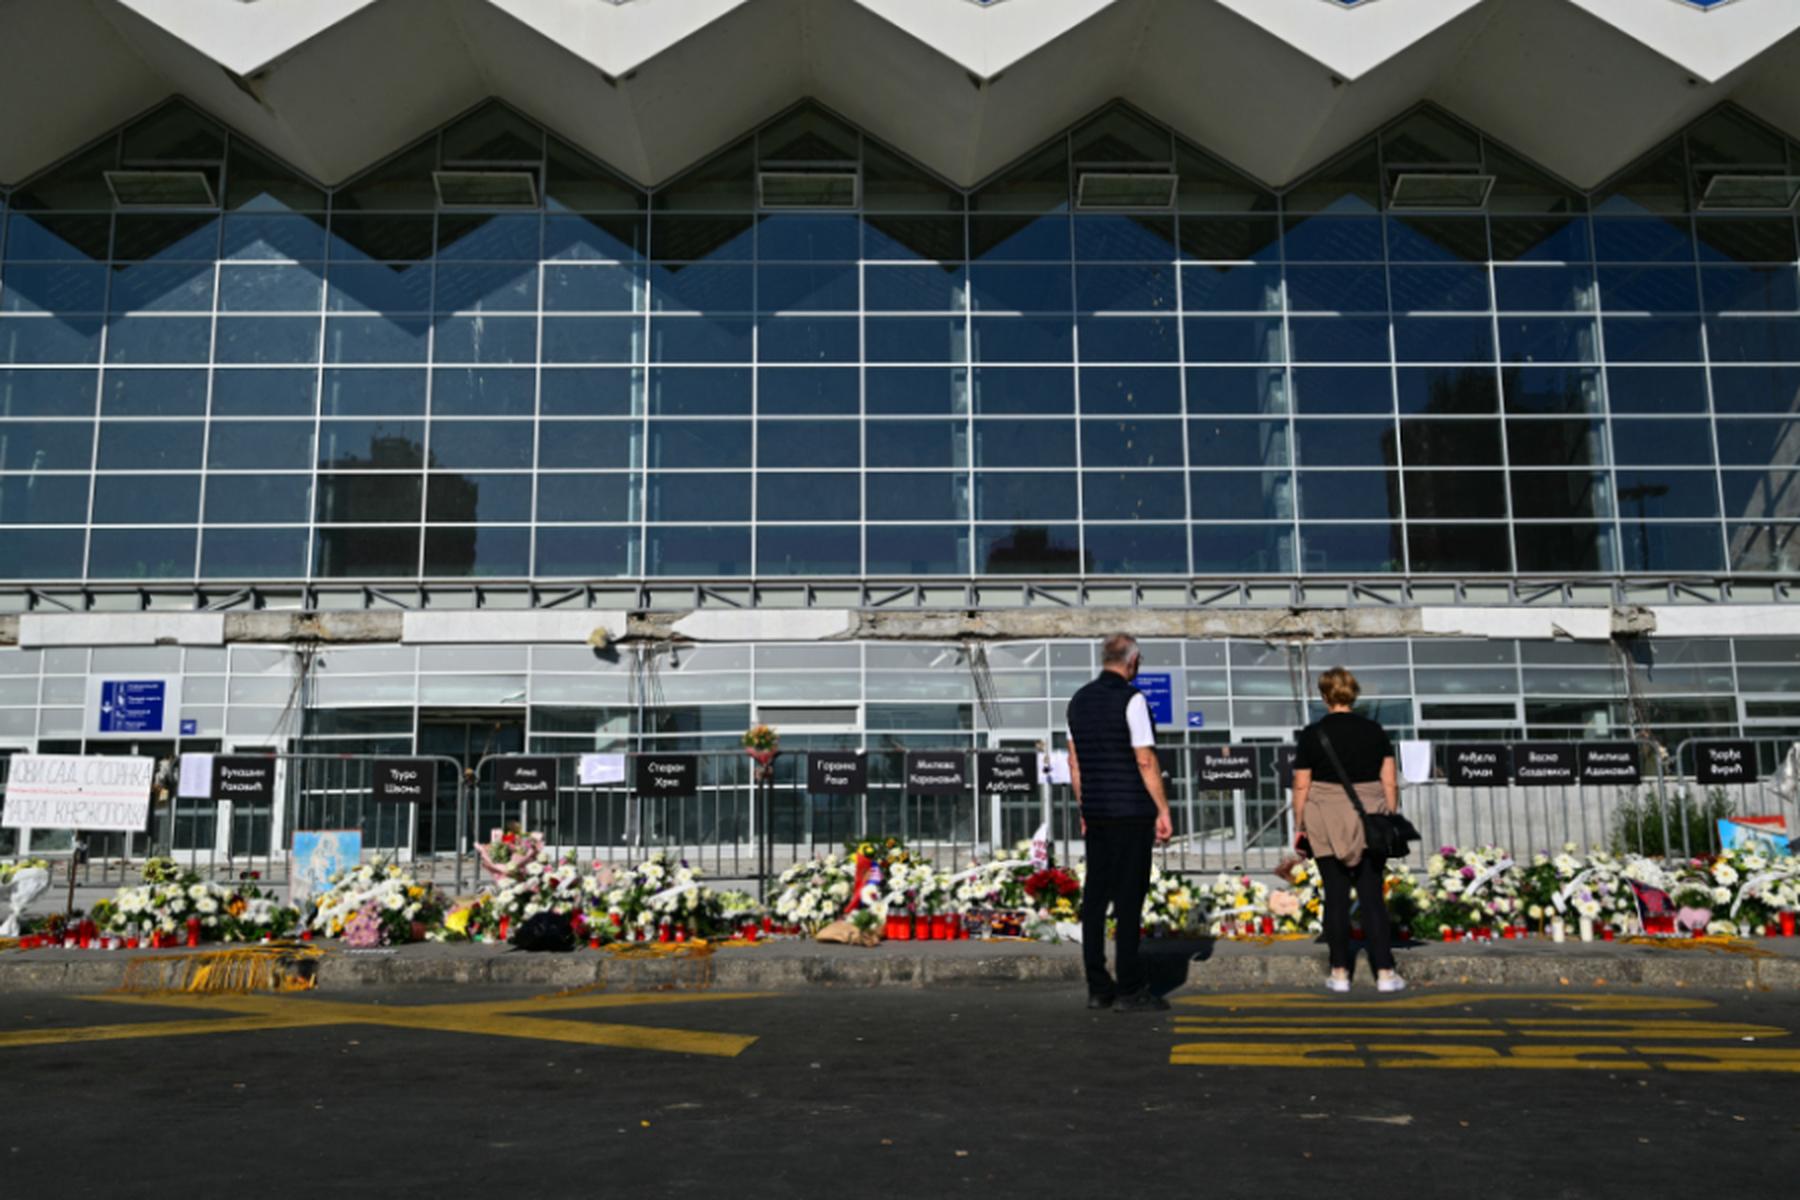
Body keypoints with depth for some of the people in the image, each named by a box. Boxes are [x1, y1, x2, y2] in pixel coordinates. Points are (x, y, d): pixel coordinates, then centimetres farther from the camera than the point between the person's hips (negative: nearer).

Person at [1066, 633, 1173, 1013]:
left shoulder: (1080, 700, 10)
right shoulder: (1131, 699, -11)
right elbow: (1145, 760, -14)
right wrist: (1163, 811, -8)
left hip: (1096, 812, 7)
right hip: (1131, 813, -7)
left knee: (1095, 896, 7)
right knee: (1129, 897, -3)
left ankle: (1098, 987, 11)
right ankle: (1129, 990, -1)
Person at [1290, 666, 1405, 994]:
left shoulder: (1312, 734, -4)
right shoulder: (1374, 731, 2)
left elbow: (1301, 786, -3)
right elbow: (1390, 783, 1)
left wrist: (1299, 825, 6)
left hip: (1327, 826, -1)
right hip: (1370, 822, 2)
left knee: (1336, 897, 4)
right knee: (1372, 897, 5)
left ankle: (1340, 973, 10)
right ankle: (1385, 972, 4)